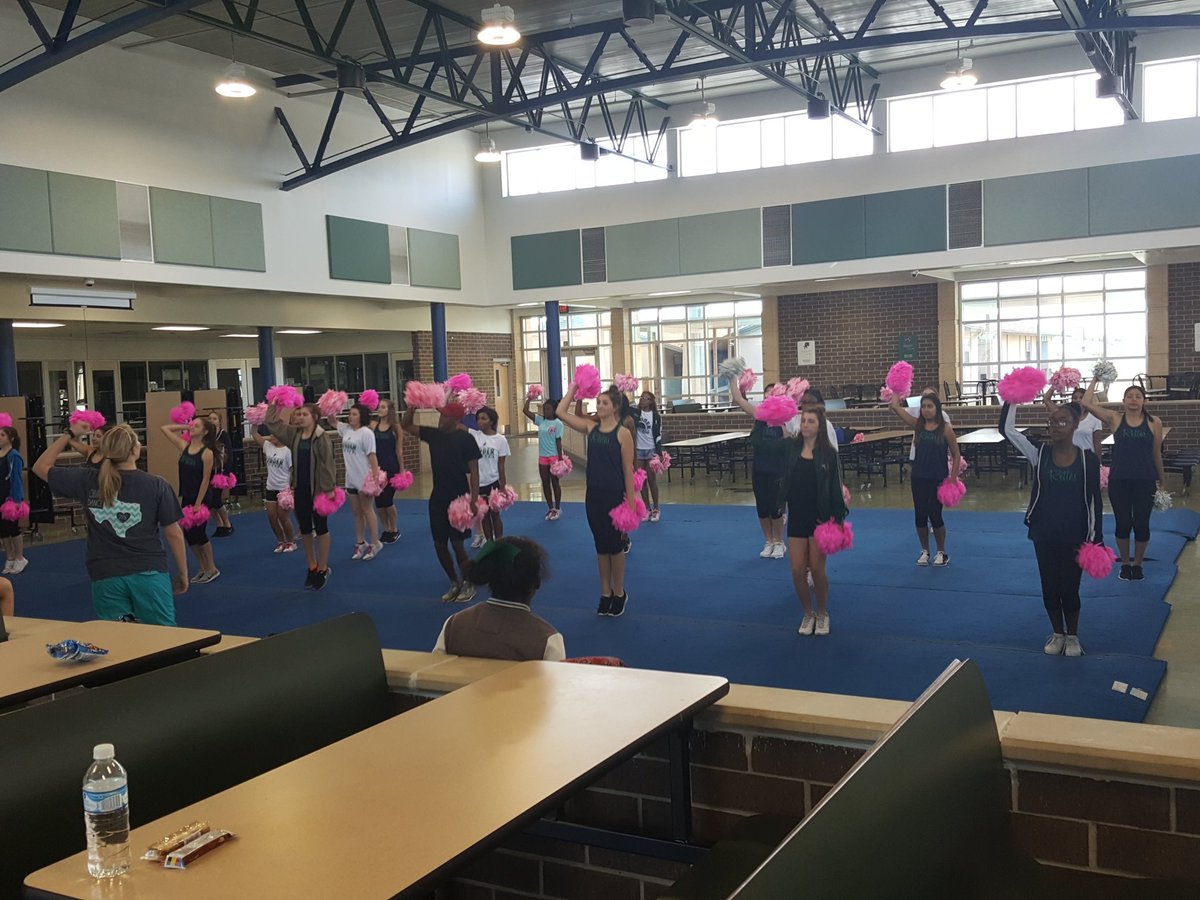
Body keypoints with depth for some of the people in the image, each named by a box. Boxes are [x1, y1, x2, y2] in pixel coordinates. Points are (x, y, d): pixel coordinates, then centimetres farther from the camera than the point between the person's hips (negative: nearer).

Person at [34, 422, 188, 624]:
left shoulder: (87, 481, 1)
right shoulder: (156, 485, -5)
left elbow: (40, 467, 15)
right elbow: (174, 534, -2)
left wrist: (68, 435, 19)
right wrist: (183, 574, 9)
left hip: (105, 577, 2)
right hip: (149, 573, -2)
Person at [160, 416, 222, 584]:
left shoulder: (207, 452, -14)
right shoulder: (184, 445, 3)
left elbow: (206, 479, -15)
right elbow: (164, 428, 10)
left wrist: (198, 503, -17)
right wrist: (185, 426, 4)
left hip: (202, 497, -6)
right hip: (186, 497, 6)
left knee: (198, 533, -1)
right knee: (188, 534, 8)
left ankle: (212, 569, 15)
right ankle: (204, 568, 22)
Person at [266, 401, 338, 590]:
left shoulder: (322, 437, -14)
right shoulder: (294, 434, 4)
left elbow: (327, 463, -16)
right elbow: (273, 423, 11)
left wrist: (329, 488, -18)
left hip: (318, 489, -6)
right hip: (300, 489, 6)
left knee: (321, 528, 6)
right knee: (305, 529, 13)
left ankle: (323, 569, 17)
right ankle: (312, 567, 27)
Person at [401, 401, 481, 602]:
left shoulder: (466, 438, -11)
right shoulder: (433, 434, 4)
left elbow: (474, 472, -11)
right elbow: (406, 425, 9)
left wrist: (474, 500, -16)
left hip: (459, 498, -6)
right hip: (438, 497, 6)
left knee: (456, 543, -2)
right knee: (439, 544, 8)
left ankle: (468, 584, 18)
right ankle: (454, 583, 25)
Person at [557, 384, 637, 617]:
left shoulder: (623, 433, -9)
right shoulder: (590, 427, 4)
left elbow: (628, 469, -9)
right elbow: (561, 412, 0)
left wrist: (630, 501, -10)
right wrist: (574, 387, -1)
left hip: (615, 495, -5)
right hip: (594, 494, 5)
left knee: (614, 543, 5)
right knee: (601, 545, 12)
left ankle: (619, 593, 21)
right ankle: (605, 593, 23)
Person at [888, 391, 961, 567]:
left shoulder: (945, 429, -7)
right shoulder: (917, 425, 1)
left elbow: (955, 455, -2)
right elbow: (895, 407, -8)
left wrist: (953, 478, -8)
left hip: (938, 479, -3)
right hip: (919, 477, 3)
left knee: (935, 515, 3)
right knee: (920, 515, 7)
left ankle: (942, 553, 22)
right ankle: (925, 551, 25)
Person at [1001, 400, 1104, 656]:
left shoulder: (1088, 458, -8)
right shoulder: (1040, 453, -5)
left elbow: (1095, 500, -3)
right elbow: (1007, 429, -15)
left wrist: (1096, 538, -3)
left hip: (1075, 535, -2)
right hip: (1044, 533, 2)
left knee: (1069, 588, 6)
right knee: (1050, 587, 10)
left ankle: (1073, 637, 28)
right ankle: (1058, 634, 31)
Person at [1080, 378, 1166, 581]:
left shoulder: (1154, 422, 2)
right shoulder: (1115, 419, 1)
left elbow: (1156, 454, 10)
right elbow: (1087, 404, -8)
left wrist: (1161, 480, 15)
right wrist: (1095, 380, -1)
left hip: (1145, 481, 0)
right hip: (1119, 480, 0)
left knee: (1141, 524, 4)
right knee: (1123, 524, 6)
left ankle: (1137, 564, 24)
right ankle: (1125, 564, 25)